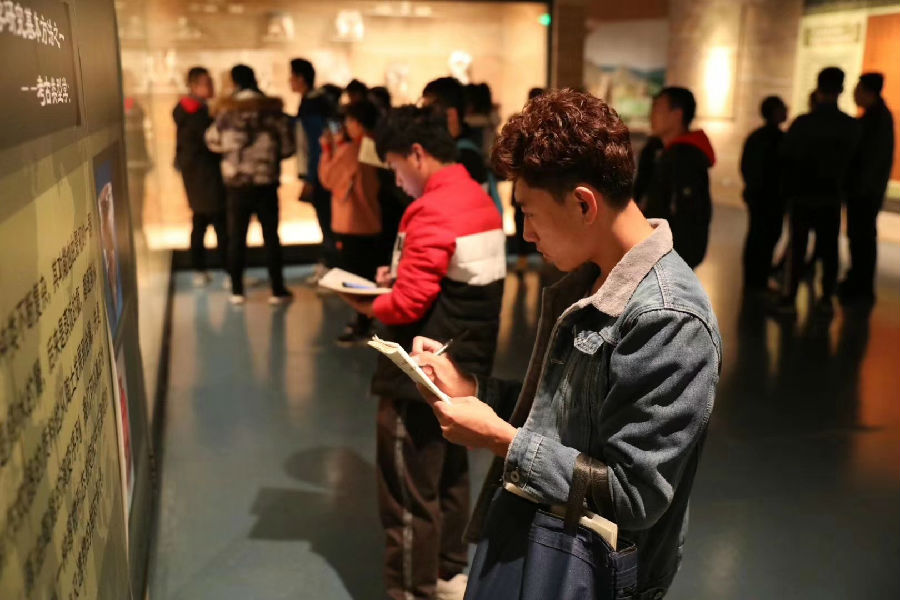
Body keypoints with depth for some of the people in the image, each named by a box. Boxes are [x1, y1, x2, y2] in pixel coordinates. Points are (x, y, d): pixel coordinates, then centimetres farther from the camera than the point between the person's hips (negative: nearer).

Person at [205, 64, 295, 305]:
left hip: (236, 183, 0)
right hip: (267, 182, 0)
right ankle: (278, 290, 8)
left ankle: (237, 290, 13)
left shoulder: (227, 109, -5)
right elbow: (287, 146, -2)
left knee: (237, 237, 9)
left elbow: (213, 141, 5)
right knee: (271, 236, 6)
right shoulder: (273, 108, -5)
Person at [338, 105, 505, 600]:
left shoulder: (432, 211, -22)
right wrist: (401, 274, 5)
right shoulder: (479, 199, 6)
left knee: (409, 493, 4)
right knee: (450, 476, 22)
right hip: (463, 366, 10)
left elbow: (407, 304, -24)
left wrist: (364, 305, -6)